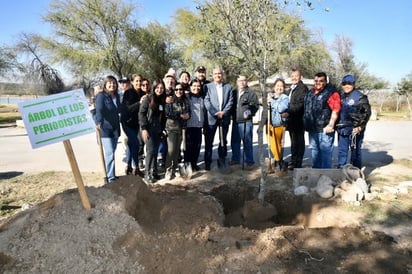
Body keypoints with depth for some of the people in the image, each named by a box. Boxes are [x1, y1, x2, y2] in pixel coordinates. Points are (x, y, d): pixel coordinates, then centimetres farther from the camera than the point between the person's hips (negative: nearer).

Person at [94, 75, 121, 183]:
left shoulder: (117, 96, 10)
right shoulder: (101, 96, -10)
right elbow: (99, 110, -27)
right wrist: (98, 122, -40)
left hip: (115, 128, 7)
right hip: (105, 129, -7)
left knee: (111, 153, 14)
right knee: (110, 154, -10)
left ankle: (109, 174, 27)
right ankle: (110, 178, -2)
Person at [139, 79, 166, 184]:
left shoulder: (162, 100, 10)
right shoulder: (148, 98, -6)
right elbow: (141, 113, -9)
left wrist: (162, 128, 10)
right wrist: (143, 128, -15)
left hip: (158, 130, 5)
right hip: (148, 129, -5)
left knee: (155, 151, 9)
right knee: (151, 150, -10)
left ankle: (154, 171, 20)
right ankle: (147, 174, -2)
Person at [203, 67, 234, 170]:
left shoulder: (228, 87, 13)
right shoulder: (207, 86, 6)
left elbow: (230, 101, 4)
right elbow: (206, 101, -4)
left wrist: (223, 112, -10)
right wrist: (215, 113, -14)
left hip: (225, 118, 2)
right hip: (211, 118, -2)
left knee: (223, 141, 9)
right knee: (208, 141, 1)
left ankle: (222, 162, 19)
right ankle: (207, 163, 9)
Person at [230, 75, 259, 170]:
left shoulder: (251, 93, -3)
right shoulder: (234, 92, 14)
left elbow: (256, 105, -6)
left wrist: (249, 113, -17)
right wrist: (231, 114, 9)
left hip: (246, 121, -6)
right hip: (235, 121, 6)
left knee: (247, 142, -3)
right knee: (234, 141, 14)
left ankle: (249, 162, 6)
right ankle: (235, 159, 29)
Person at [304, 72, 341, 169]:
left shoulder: (331, 92, -8)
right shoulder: (310, 93, 16)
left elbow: (335, 110, -16)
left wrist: (331, 125, -22)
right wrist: (306, 125, 18)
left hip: (325, 129, -8)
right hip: (312, 129, 8)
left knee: (325, 152, -5)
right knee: (314, 151, 18)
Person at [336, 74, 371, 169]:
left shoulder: (360, 96, -5)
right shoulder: (341, 96, 12)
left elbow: (367, 112, -8)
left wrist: (360, 126, -13)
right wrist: (337, 125, 12)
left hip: (354, 130, -5)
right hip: (342, 130, 5)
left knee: (355, 151, 6)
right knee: (342, 151, 8)